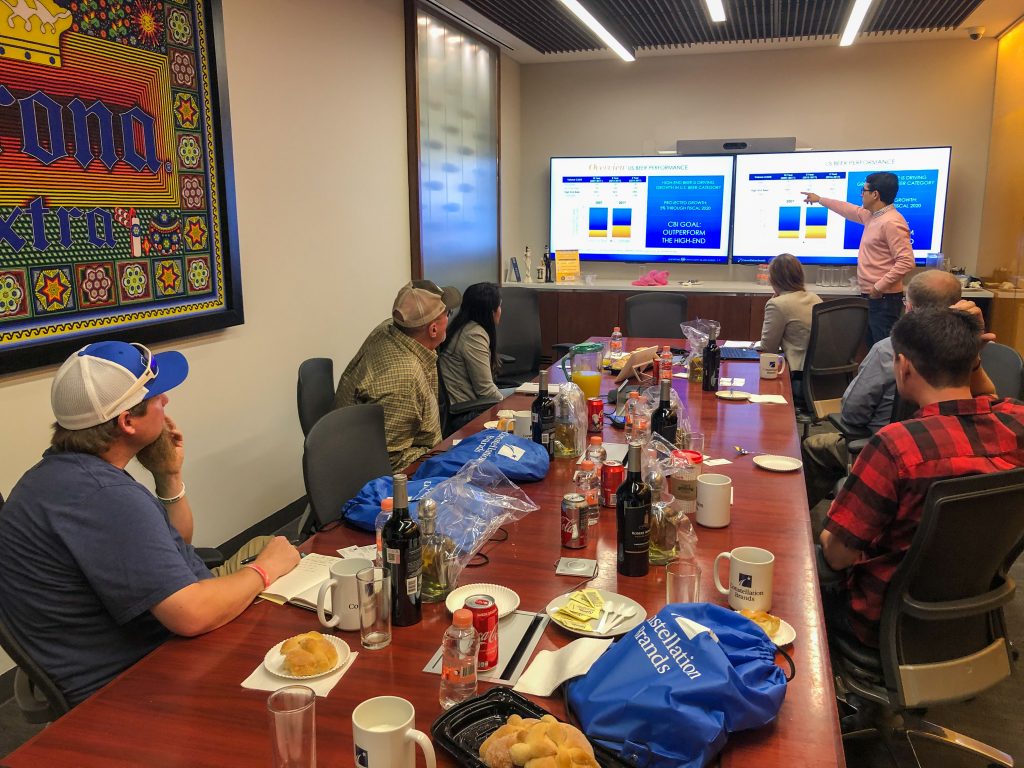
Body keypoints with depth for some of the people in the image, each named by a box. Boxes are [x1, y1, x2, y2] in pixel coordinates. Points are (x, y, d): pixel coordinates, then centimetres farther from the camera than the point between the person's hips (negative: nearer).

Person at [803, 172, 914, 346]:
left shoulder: (892, 222, -19)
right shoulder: (872, 215, 11)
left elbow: (906, 262, -24)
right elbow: (850, 210, 32)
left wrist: (879, 287, -23)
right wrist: (820, 199, 39)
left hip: (884, 298, -10)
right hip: (871, 296, 10)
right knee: (874, 347, 14)